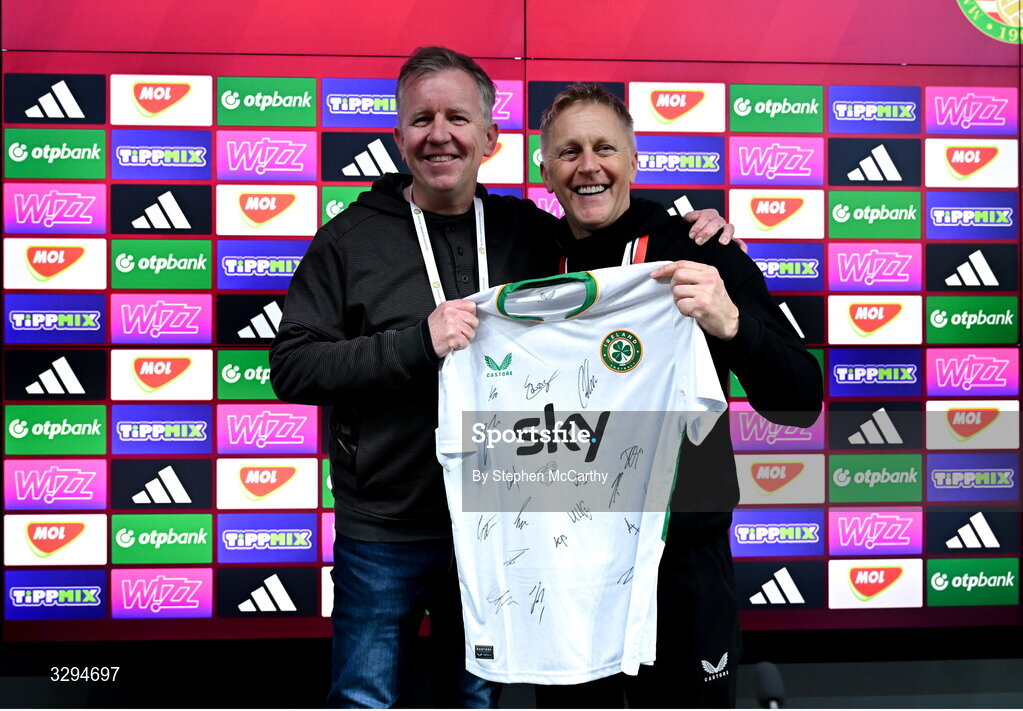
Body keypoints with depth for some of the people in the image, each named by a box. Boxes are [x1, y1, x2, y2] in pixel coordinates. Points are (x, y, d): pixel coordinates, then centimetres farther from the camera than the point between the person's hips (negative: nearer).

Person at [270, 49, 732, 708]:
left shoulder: (530, 232, 3)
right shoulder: (351, 239, -4)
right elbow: (292, 367, -11)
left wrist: (693, 234, -1)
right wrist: (418, 341, -22)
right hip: (384, 533, -2)